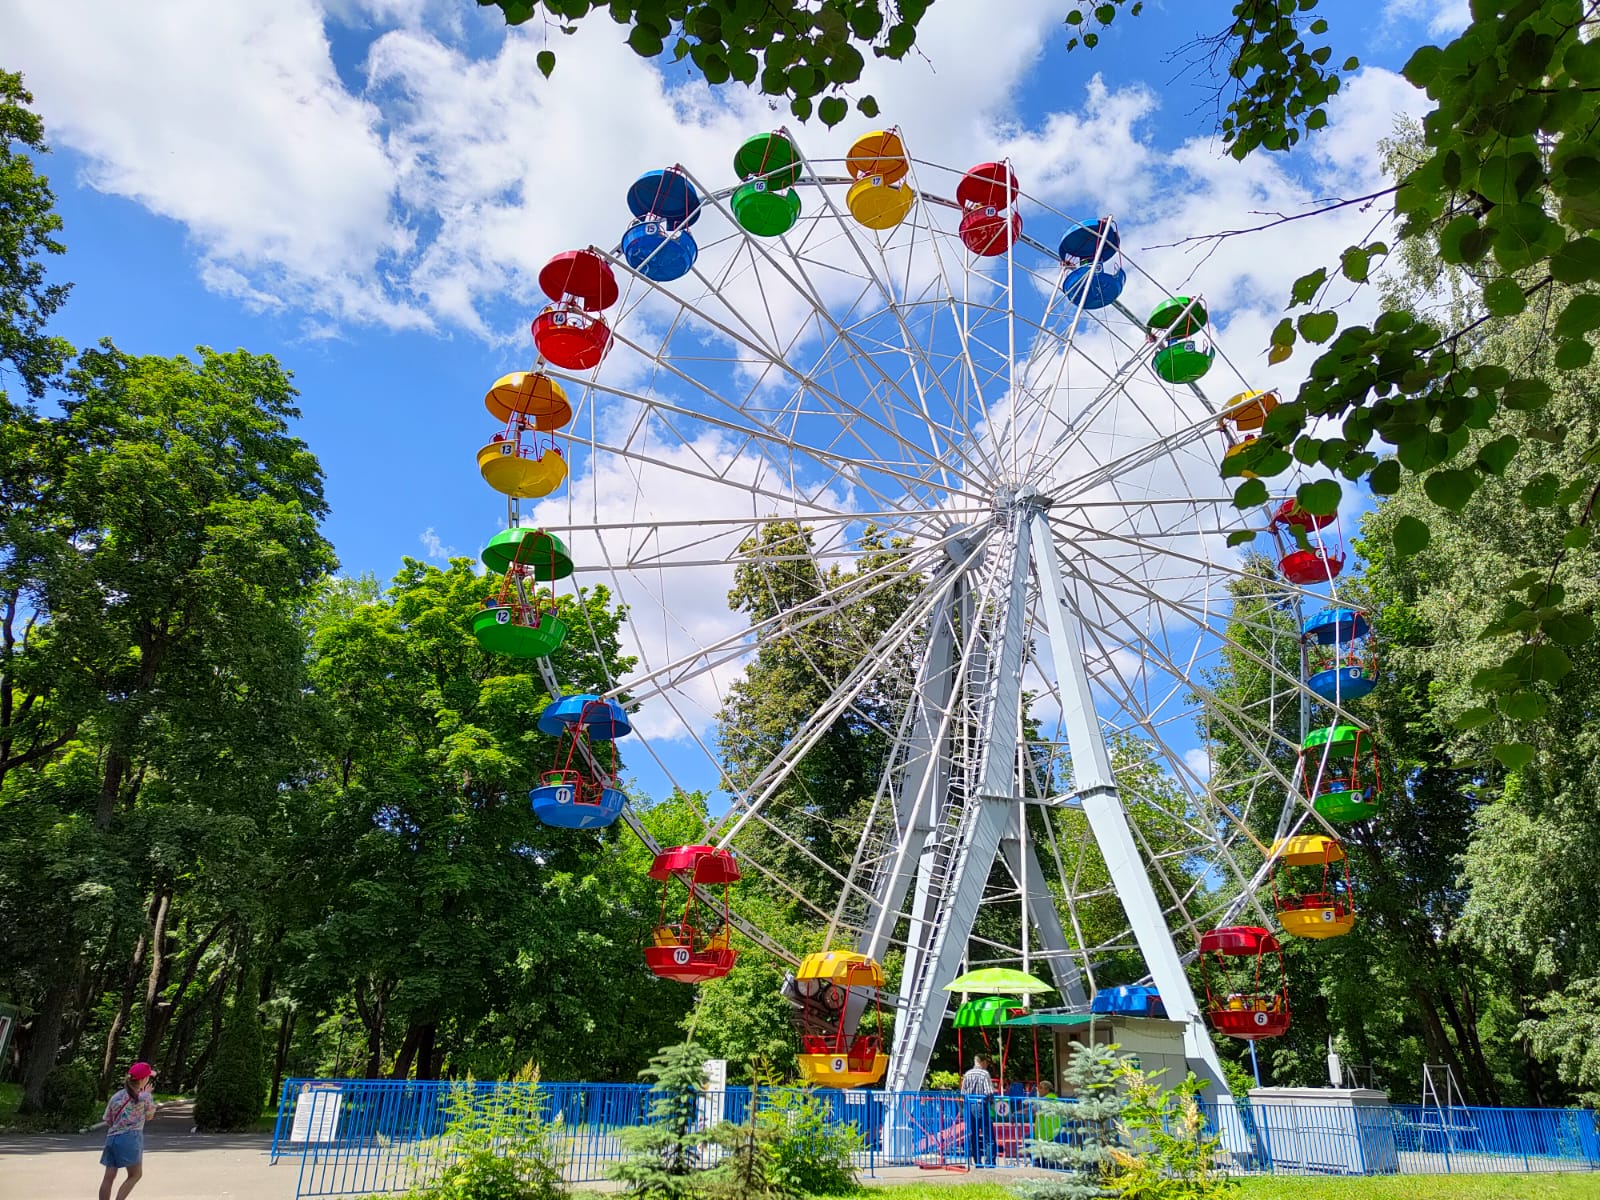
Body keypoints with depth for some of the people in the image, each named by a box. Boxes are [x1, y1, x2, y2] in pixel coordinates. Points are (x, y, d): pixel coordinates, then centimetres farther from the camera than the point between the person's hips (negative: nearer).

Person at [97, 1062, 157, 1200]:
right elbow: (149, 1116, 11)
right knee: (135, 1175, 7)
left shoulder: (116, 1097, 9)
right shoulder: (144, 1097, -5)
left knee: (109, 1177, 8)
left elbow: (107, 1121, 12)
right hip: (130, 1138, -5)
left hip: (111, 1138, 5)